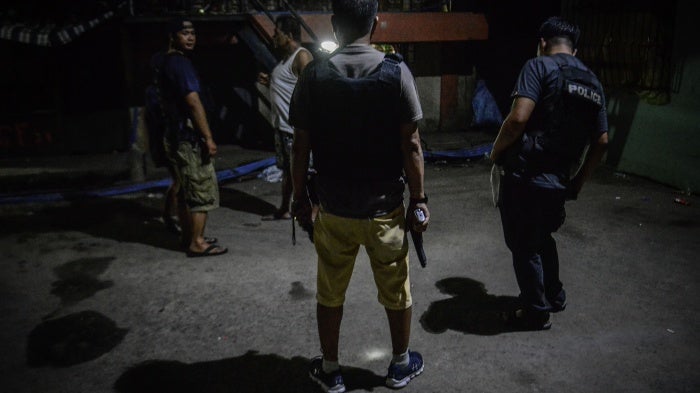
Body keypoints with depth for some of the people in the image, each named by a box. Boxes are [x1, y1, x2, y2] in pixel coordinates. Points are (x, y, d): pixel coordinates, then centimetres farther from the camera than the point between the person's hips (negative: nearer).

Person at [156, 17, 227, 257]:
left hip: (175, 136, 10)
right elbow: (193, 103, -22)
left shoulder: (166, 62, 15)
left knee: (185, 190, 16)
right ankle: (197, 243, 1)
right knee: (203, 190, -4)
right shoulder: (180, 63, -15)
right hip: (189, 137, -10)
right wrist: (208, 138, -21)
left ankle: (189, 236, 26)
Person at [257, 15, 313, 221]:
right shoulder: (286, 58, 18)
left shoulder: (302, 56, -13)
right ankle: (284, 210, 28)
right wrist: (269, 82, 12)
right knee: (287, 169, 17)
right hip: (282, 125, 10)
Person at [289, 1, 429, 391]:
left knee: (330, 293, 17)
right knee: (396, 291, 18)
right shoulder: (396, 72, -9)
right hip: (385, 207, 0)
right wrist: (419, 199, -1)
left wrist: (300, 197, 8)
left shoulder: (313, 75, -6)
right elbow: (411, 145, -10)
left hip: (333, 208, 1)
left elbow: (301, 147, -4)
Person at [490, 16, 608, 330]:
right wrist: (578, 182, 21)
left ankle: (536, 313, 23)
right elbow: (601, 142, 13)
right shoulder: (593, 83, 13)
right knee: (542, 238, 28)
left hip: (524, 177, -7)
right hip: (558, 183, 7)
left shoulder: (539, 67, -7)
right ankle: (554, 295, 42)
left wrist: (496, 152, -5)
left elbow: (518, 118, -21)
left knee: (524, 247, 10)